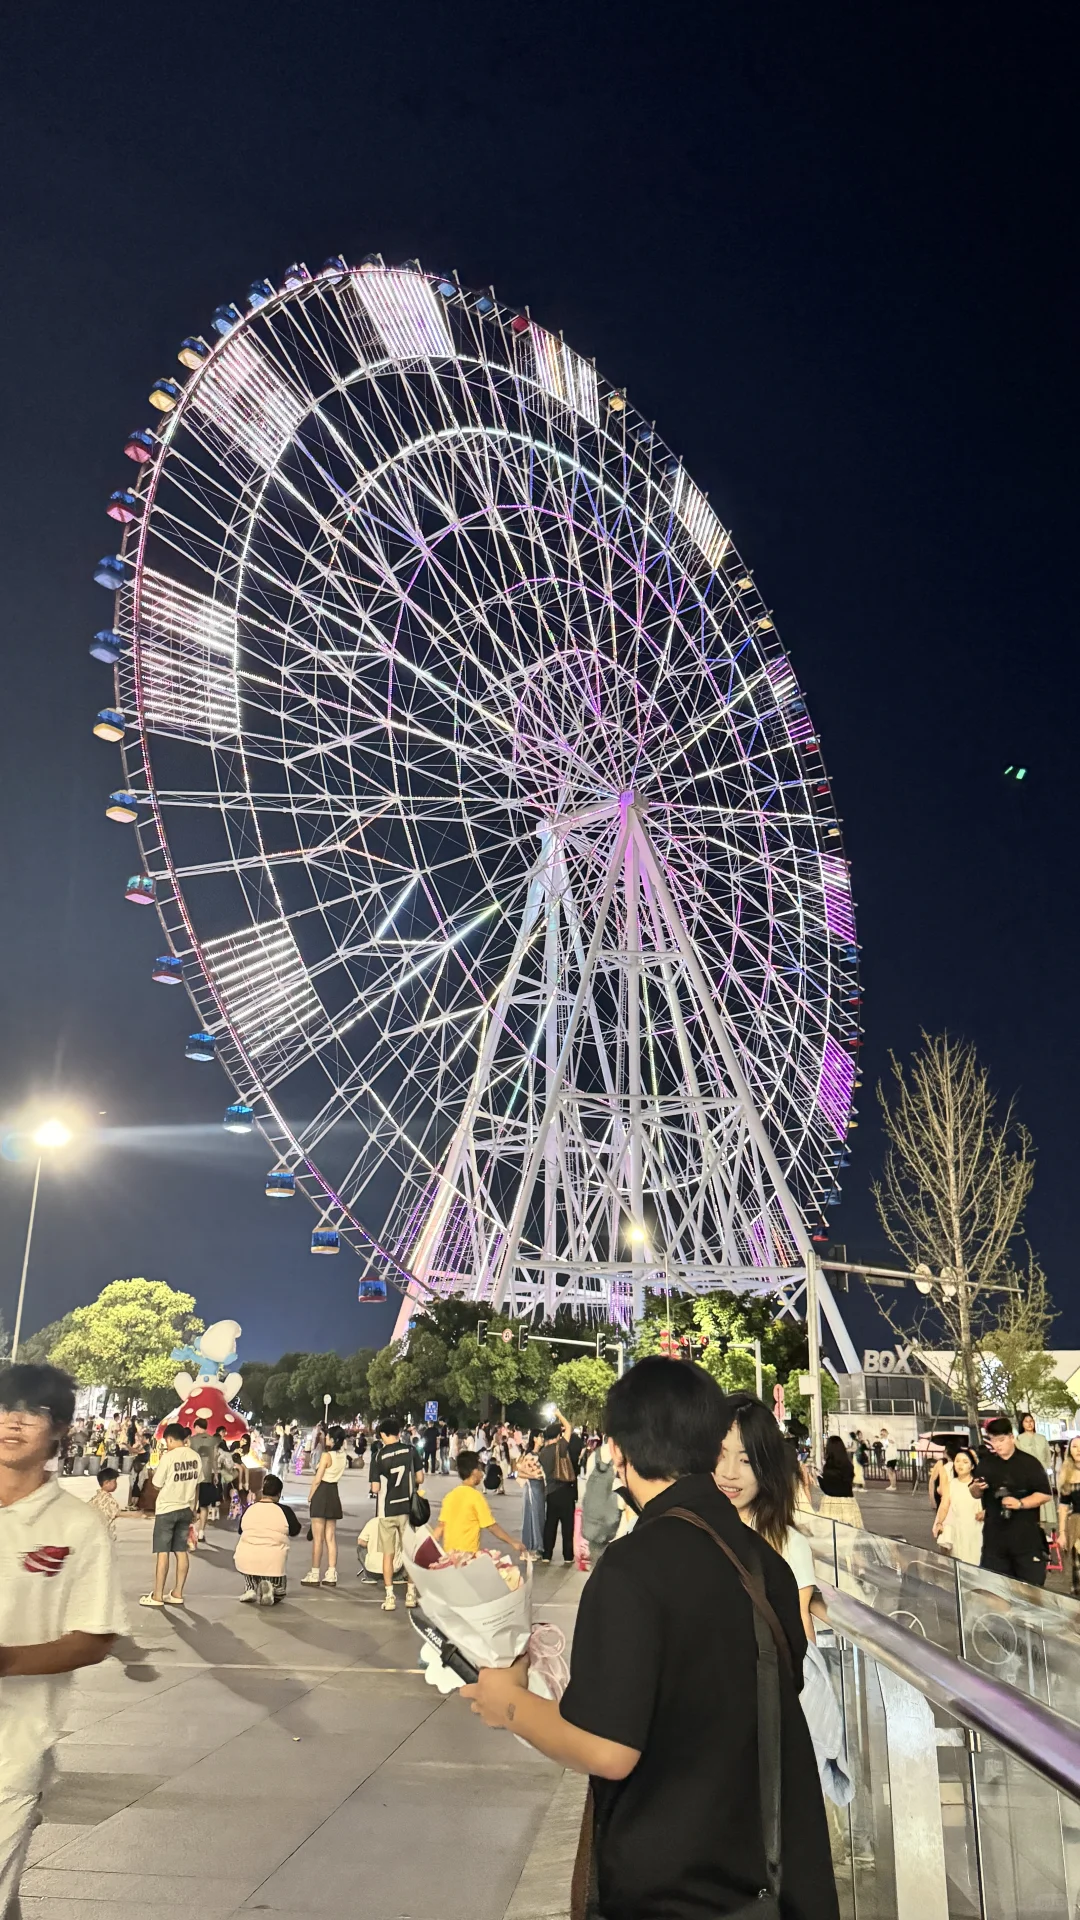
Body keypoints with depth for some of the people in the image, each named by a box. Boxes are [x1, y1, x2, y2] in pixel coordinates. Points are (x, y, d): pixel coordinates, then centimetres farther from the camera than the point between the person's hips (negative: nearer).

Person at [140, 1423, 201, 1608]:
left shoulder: (168, 1457, -17)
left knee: (163, 1552, 1)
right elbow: (196, 1485, 8)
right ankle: (177, 1594, 16)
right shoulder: (195, 1457, 2)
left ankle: (157, 1596, 5)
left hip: (166, 1510, -6)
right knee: (181, 1551, 11)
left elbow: (157, 1485, -10)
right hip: (186, 1509, 6)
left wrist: (156, 1469, 7)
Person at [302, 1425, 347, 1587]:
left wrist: (310, 1498, -4)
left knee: (317, 1538, -1)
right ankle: (331, 1575, 10)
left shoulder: (326, 1455, -15)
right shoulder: (343, 1455, 3)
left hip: (322, 1493, -7)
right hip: (334, 1494, 7)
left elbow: (317, 1480, -14)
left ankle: (314, 1575, 3)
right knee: (331, 1538, 9)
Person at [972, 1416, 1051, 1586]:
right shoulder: (985, 1464, 9)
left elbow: (1044, 1494, -8)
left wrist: (1020, 1503, -21)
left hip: (1026, 1534, -4)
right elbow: (975, 1494, 17)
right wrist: (976, 1487, -6)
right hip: (995, 1533, 4)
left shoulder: (1029, 1463, -4)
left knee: (1031, 1583, 0)